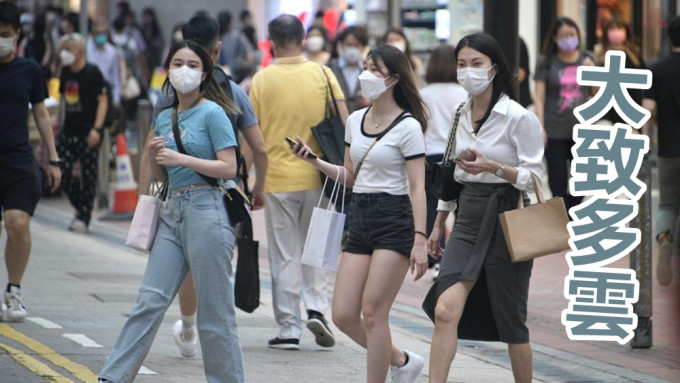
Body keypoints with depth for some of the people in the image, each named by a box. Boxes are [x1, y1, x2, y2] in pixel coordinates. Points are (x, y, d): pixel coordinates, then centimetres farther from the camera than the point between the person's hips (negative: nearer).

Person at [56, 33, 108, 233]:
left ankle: (84, 218, 6)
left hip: (87, 133, -6)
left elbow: (103, 100, -10)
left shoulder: (92, 72, -8)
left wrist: (96, 129, -17)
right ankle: (79, 207, 18)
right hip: (68, 131, 6)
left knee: (88, 175, 0)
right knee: (62, 171, -1)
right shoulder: (65, 72, 10)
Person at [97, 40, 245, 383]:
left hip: (207, 211, -6)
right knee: (150, 300, 1)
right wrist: (154, 156, 2)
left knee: (214, 310, -2)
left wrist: (182, 159, -13)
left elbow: (229, 168, -9)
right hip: (173, 210, 6)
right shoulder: (164, 118, 17)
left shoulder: (212, 113, -4)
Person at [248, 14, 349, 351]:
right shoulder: (323, 75, -1)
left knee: (285, 256, 5)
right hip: (315, 177, 2)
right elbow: (342, 124, -4)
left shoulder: (262, 79, -5)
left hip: (277, 180, -2)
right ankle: (316, 308, 0)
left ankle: (289, 329, 5)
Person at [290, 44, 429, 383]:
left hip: (394, 220, -7)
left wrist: (420, 240, -19)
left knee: (373, 313, -8)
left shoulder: (407, 126, -8)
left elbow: (418, 188, -12)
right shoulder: (355, 121, 12)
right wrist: (314, 161, 5)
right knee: (343, 316, 2)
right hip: (360, 219, 7)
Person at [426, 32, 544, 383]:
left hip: (505, 222, -5)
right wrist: (437, 224, 21)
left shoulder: (519, 118, -10)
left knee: (510, 322, 4)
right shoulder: (461, 115, 10)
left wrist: (493, 167, -26)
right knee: (445, 311, -12)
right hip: (467, 221, 5)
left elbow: (534, 176, -11)